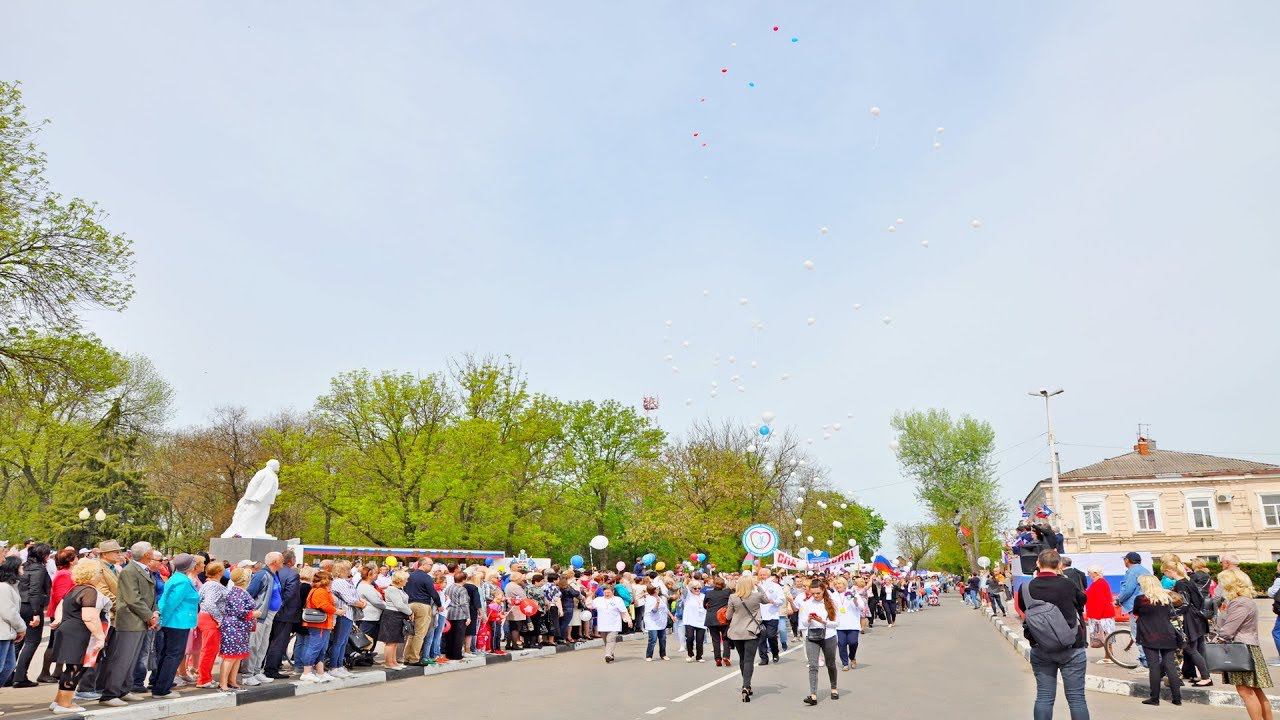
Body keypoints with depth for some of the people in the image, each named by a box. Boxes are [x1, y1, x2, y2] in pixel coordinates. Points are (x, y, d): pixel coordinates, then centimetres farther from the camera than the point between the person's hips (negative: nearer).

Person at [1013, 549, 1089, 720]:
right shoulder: (1067, 585, -13)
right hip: (1071, 649, -2)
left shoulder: (1026, 588, -6)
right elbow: (1082, 600, 6)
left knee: (1044, 697, 10)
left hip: (1040, 650, 2)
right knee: (1076, 698, 6)